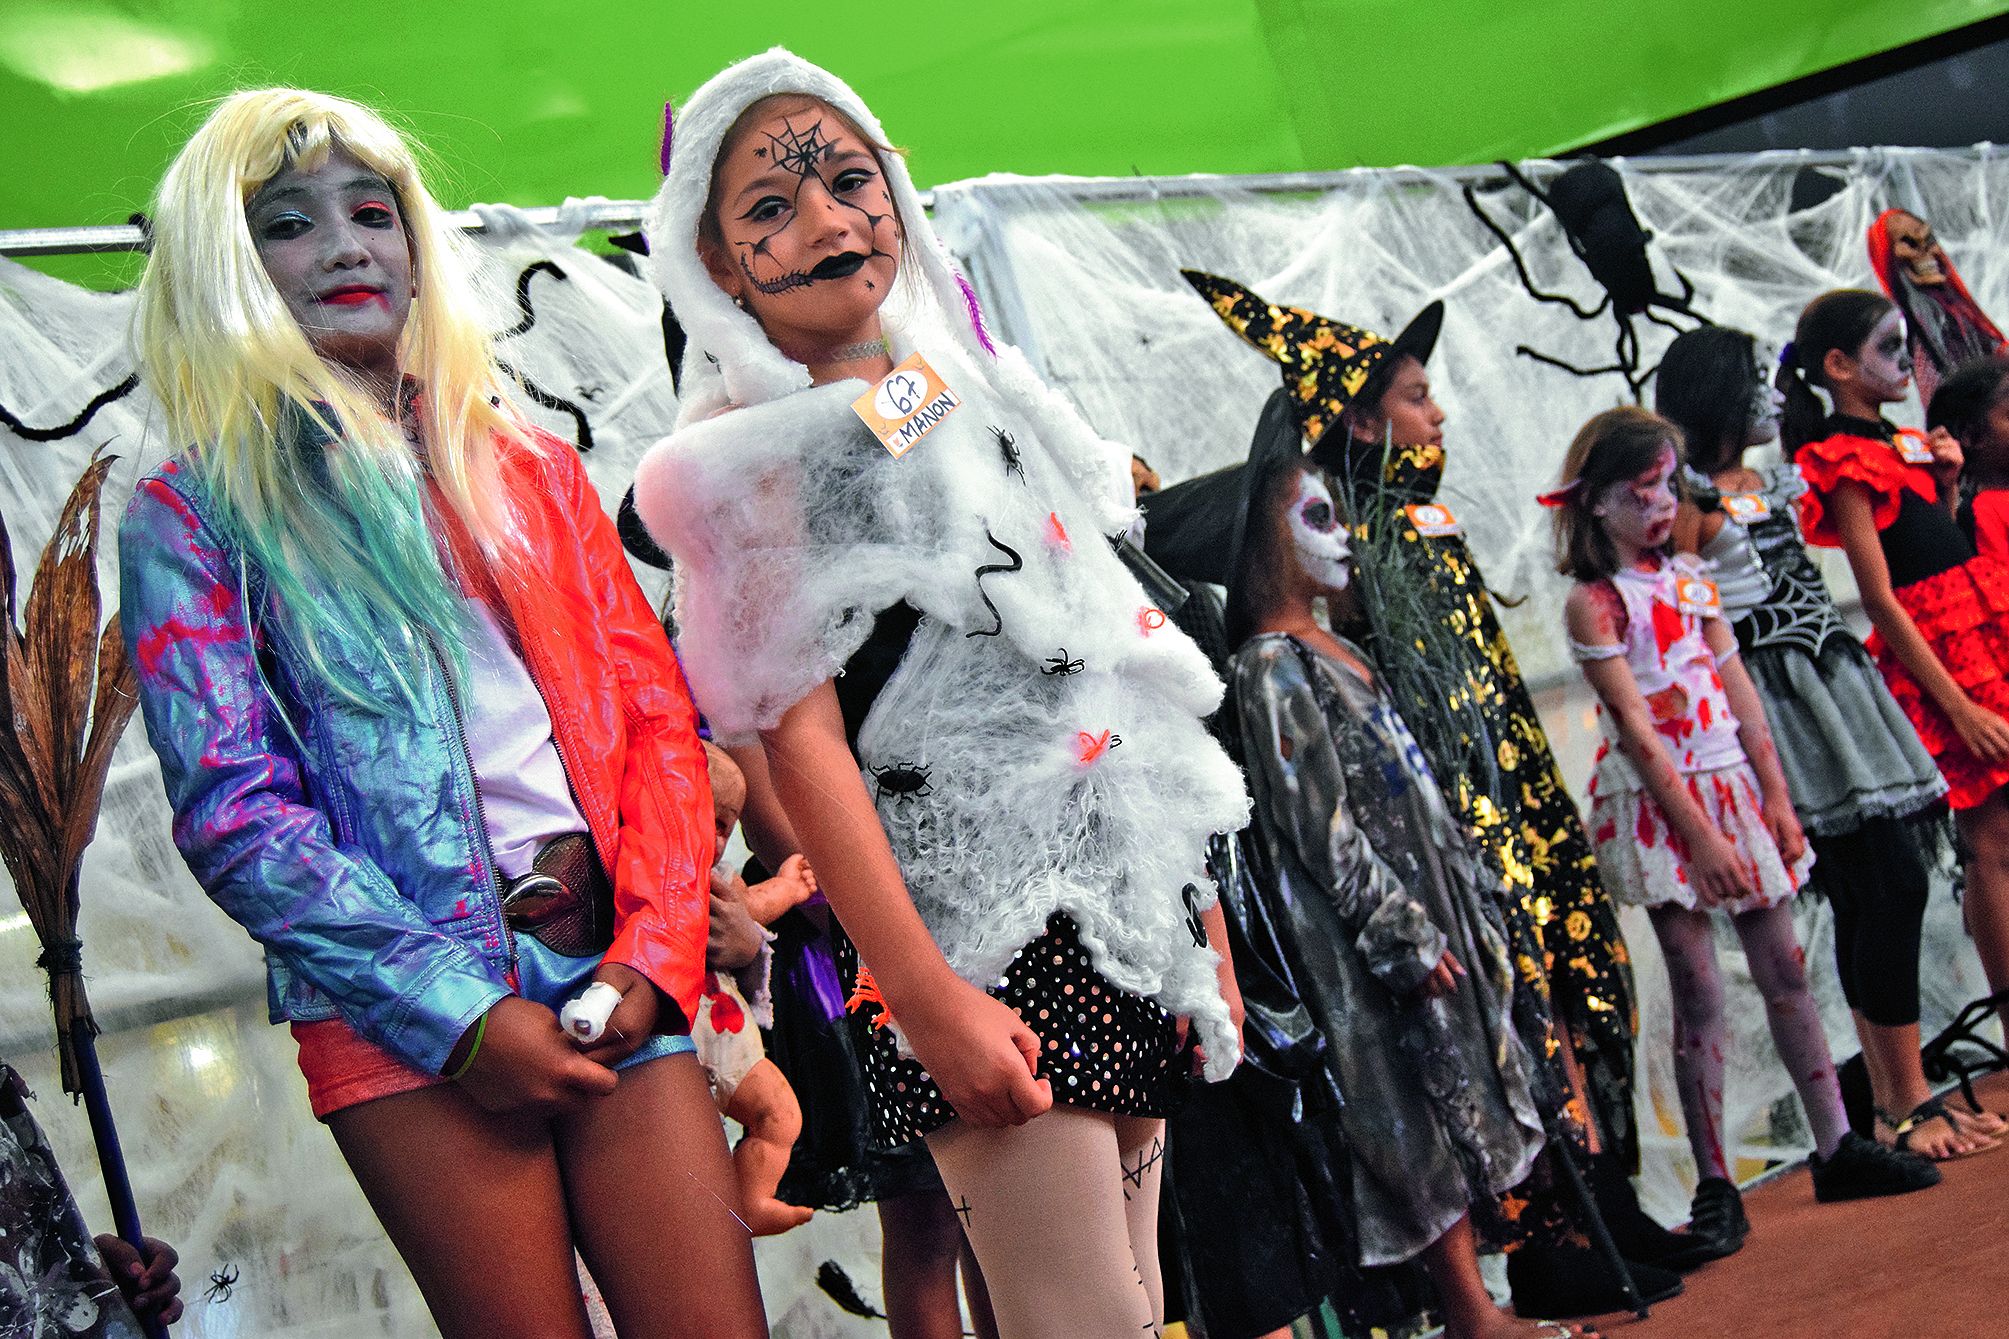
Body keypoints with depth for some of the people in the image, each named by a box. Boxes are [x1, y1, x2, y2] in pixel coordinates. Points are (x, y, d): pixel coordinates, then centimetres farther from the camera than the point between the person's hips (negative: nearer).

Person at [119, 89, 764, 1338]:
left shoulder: (527, 468, 16)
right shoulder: (189, 517, 4)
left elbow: (659, 718, 11)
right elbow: (235, 812, -5)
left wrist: (655, 951, -5)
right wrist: (458, 1012, -13)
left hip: (613, 966, 3)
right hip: (401, 1002, -3)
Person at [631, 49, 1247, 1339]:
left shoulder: (980, 396, 14)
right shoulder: (752, 460, -5)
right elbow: (802, 738, -12)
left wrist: (1201, 910, 15)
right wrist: (925, 996, -20)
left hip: (1131, 899, 7)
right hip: (983, 929, -7)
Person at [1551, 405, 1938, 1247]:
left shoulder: (1690, 577, 9)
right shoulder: (1592, 602, -9)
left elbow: (1739, 689, 9)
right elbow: (1634, 726, -14)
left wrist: (1776, 797, 3)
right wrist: (1701, 834, -17)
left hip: (1732, 783, 6)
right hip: (1659, 803, -6)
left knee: (1785, 970, 9)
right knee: (1698, 992, -3)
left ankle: (1837, 1148, 17)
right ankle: (1715, 1185, 3)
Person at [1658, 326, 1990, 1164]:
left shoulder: (1776, 483, 16)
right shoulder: (1690, 501, -8)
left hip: (1835, 678, 8)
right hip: (1773, 698, -8)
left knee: (1872, 901, 7)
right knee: (1891, 886, -11)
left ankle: (1894, 1102, 13)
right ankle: (1905, 1105, -3)